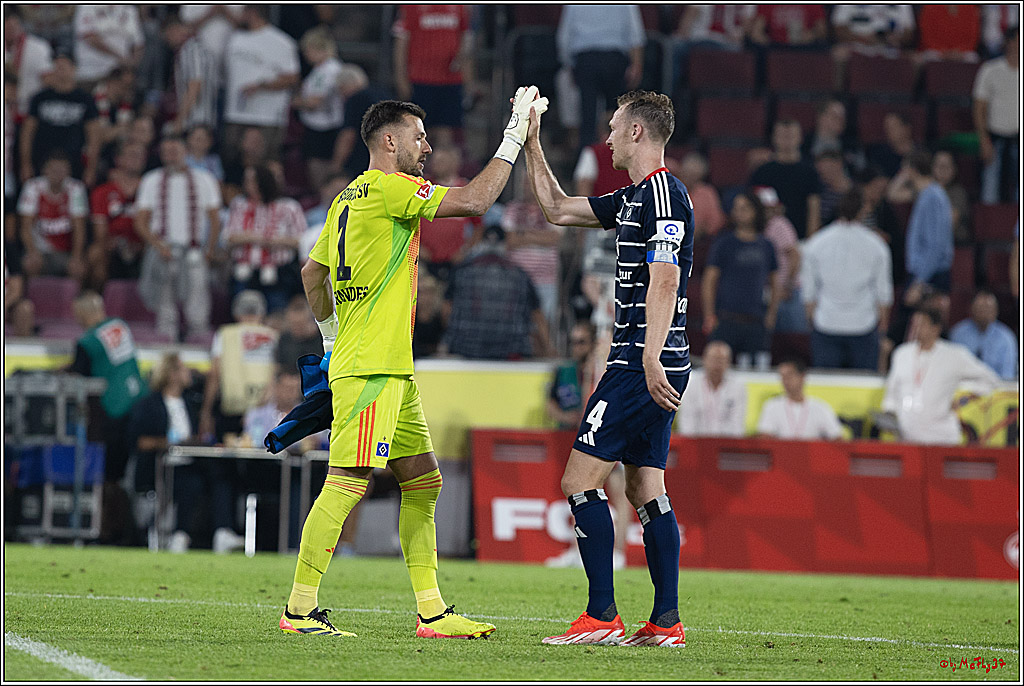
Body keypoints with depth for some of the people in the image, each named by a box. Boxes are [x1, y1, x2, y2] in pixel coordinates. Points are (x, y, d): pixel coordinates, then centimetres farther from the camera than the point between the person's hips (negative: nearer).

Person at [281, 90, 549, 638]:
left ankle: (432, 612, 10)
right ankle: (300, 608, -10)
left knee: (423, 480, 9)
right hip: (370, 366, -10)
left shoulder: (348, 199, 17)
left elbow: (312, 272, 25)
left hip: (393, 367, 10)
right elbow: (473, 201, -16)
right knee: (348, 481, -11)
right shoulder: (387, 188, -10)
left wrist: (331, 334, 30)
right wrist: (513, 139, -9)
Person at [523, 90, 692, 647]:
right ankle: (666, 620, 5)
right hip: (655, 365, 10)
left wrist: (649, 361, -28)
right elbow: (558, 209, 30)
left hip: (643, 364, -10)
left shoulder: (663, 193, -12)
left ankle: (602, 617, -11)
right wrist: (531, 143, 27)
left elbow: (665, 283, -21)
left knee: (580, 481, -9)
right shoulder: (634, 198, 18)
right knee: (645, 490, 8)